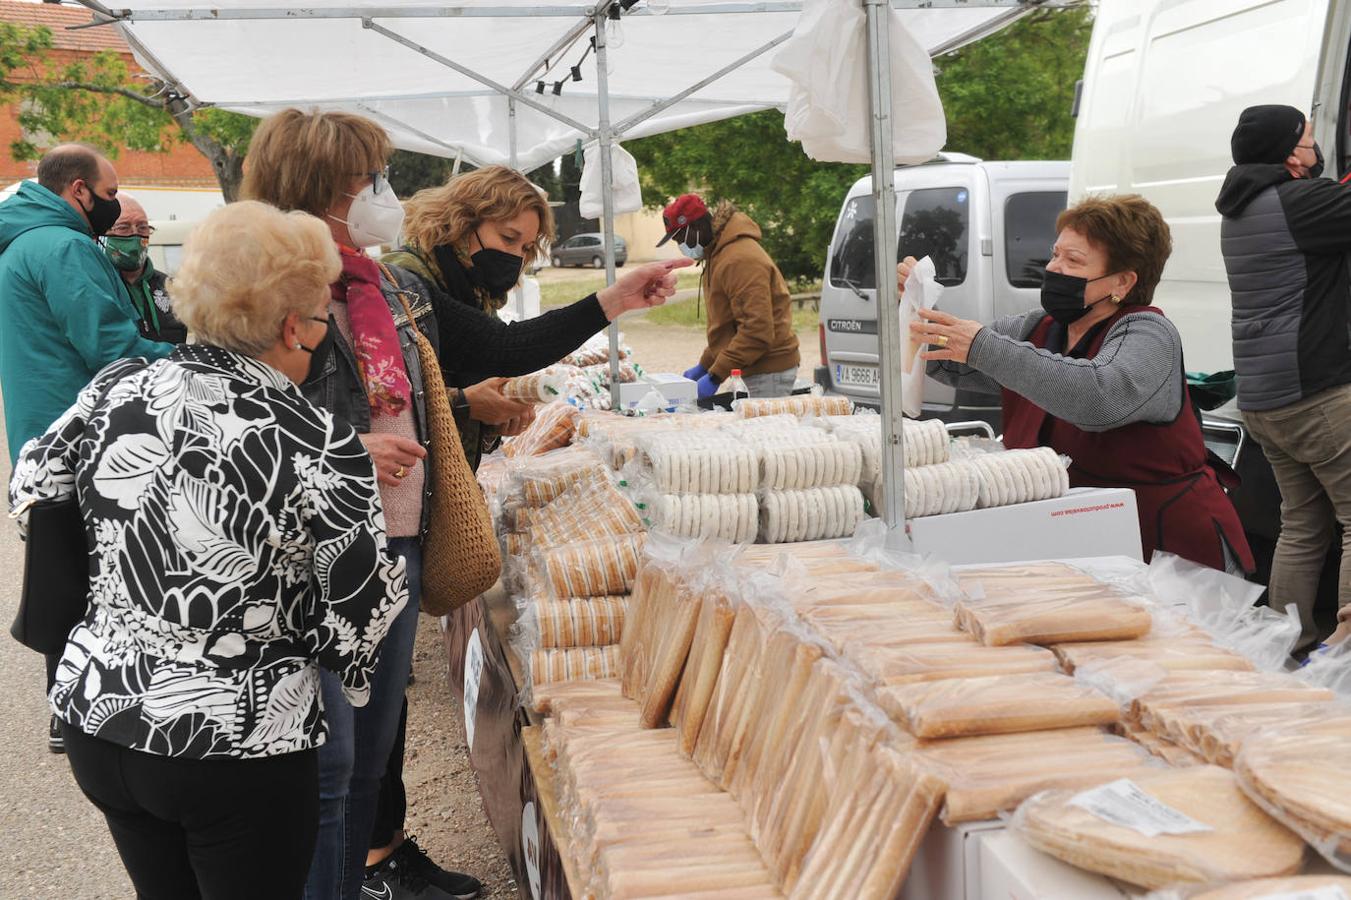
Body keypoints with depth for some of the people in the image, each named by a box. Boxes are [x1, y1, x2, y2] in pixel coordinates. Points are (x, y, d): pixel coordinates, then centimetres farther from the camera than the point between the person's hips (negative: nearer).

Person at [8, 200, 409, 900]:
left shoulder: (115, 391, -6)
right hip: (236, 751, -5)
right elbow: (363, 613, -11)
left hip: (95, 722, 6)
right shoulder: (317, 448, -21)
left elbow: (30, 488, 11)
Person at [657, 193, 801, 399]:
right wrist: (704, 365, 19)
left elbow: (758, 330, -26)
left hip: (769, 374, -10)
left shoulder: (740, 260, -19)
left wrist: (715, 376, -24)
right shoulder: (718, 254, 16)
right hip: (757, 370, 10)